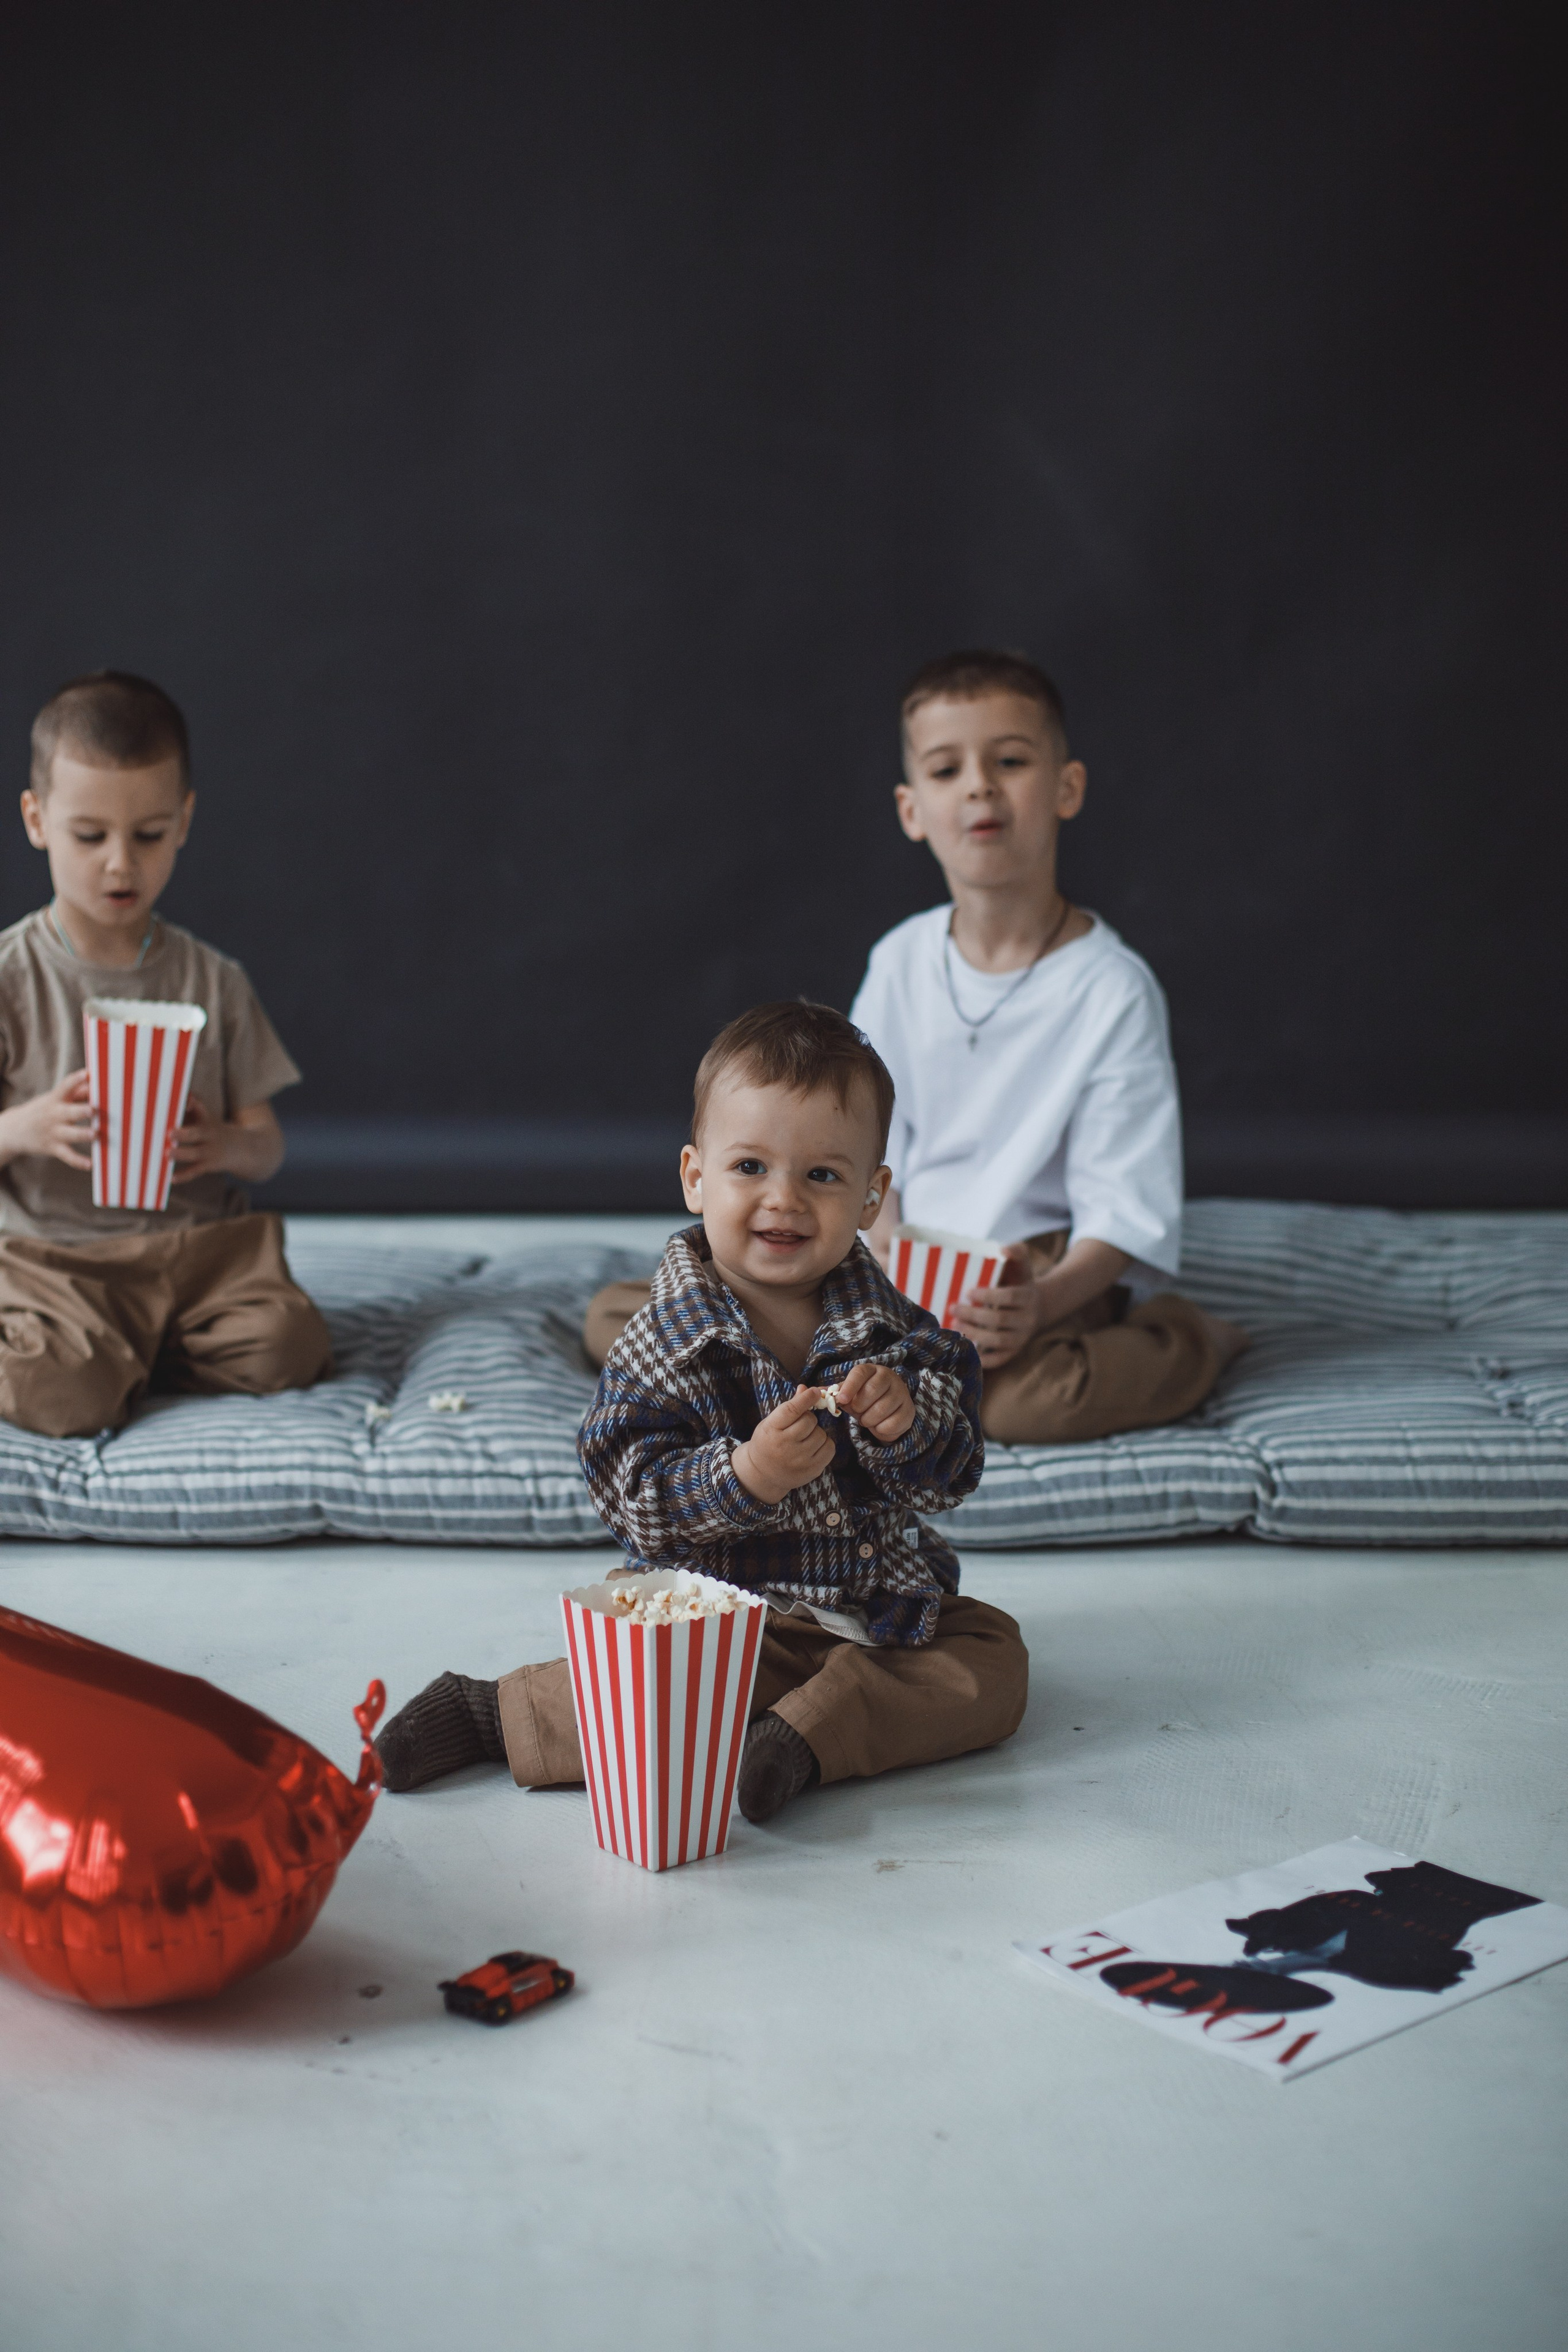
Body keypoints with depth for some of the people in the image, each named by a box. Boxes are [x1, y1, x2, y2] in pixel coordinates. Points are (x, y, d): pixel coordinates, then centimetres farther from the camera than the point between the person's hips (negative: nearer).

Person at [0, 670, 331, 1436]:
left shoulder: (213, 982, 6)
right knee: (64, 1395, -29)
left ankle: (132, 1348, 3)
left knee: (285, 1349, -24)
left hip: (195, 1241, 3)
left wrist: (227, 1146, -17)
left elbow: (267, 1147, 7)